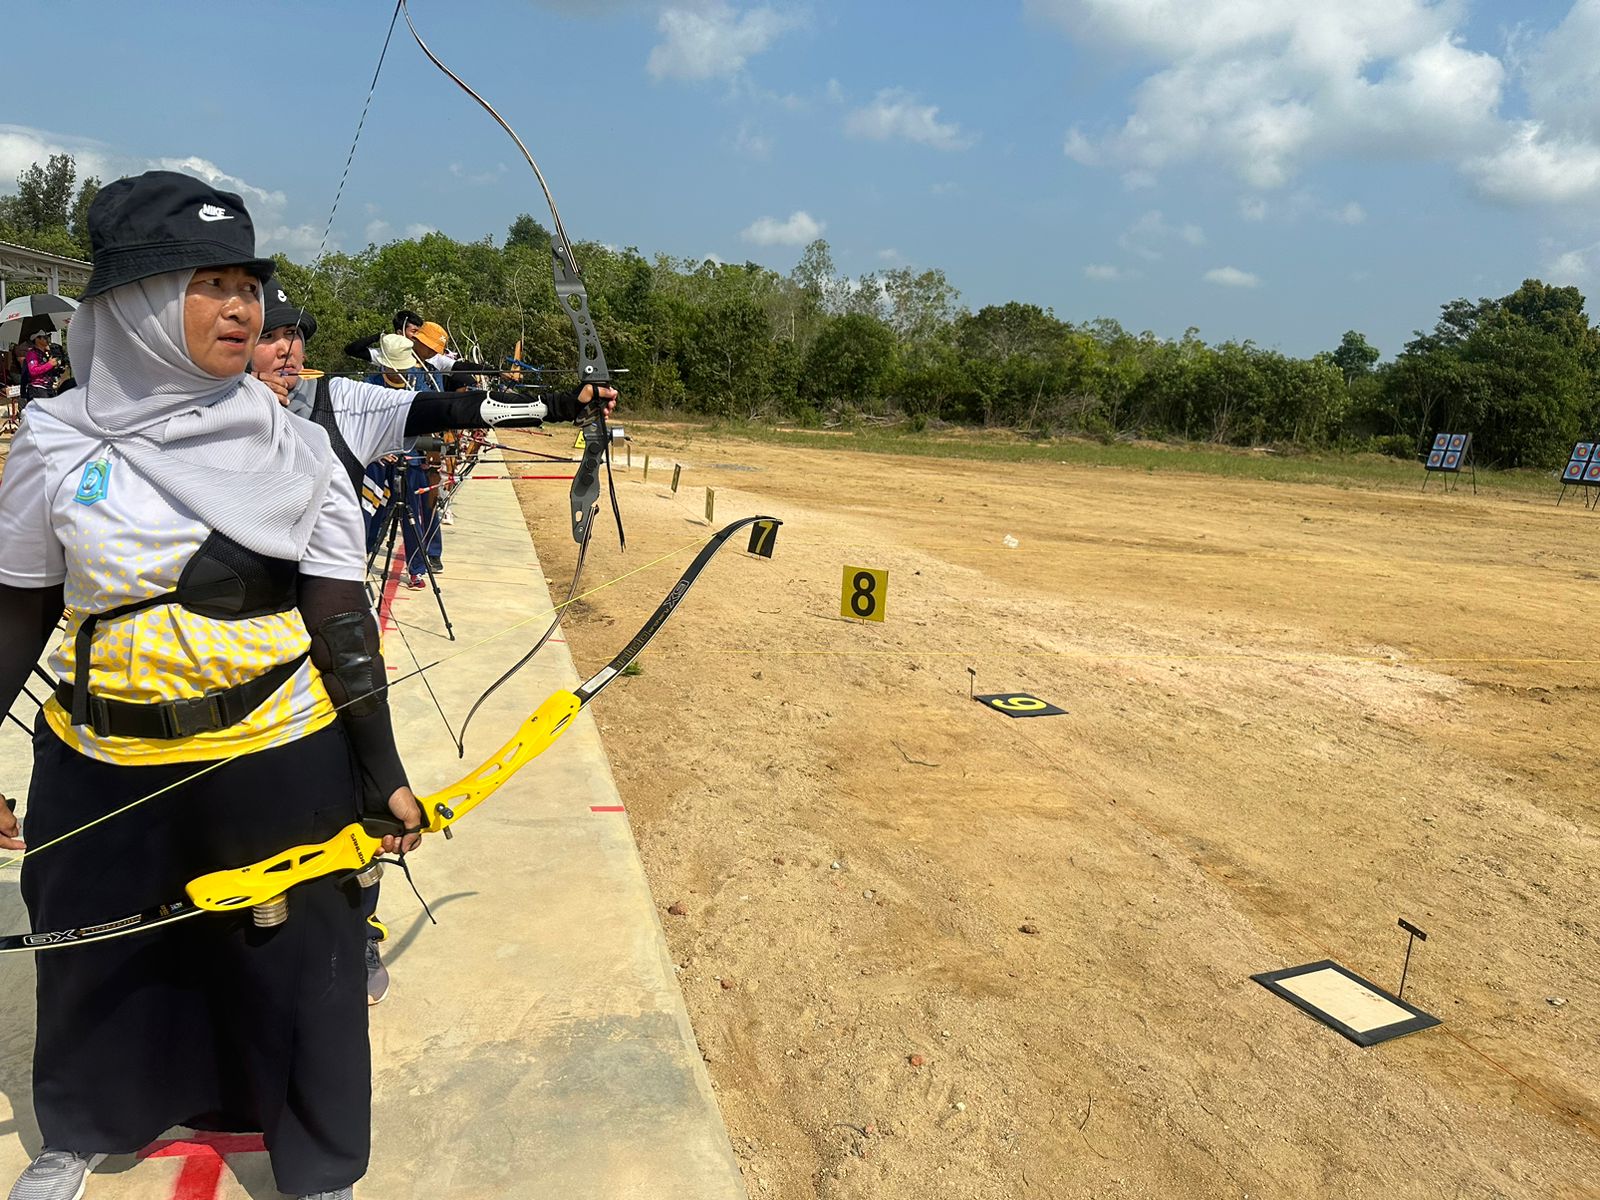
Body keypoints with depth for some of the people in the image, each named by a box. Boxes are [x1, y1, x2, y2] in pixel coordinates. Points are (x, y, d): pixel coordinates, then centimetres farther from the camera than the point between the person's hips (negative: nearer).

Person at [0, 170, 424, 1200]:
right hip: (102, 775, 2)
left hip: (279, 766, -1)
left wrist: (381, 770, -7)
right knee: (97, 970, 23)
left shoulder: (295, 450, -7)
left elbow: (342, 621, -6)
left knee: (297, 971, 12)